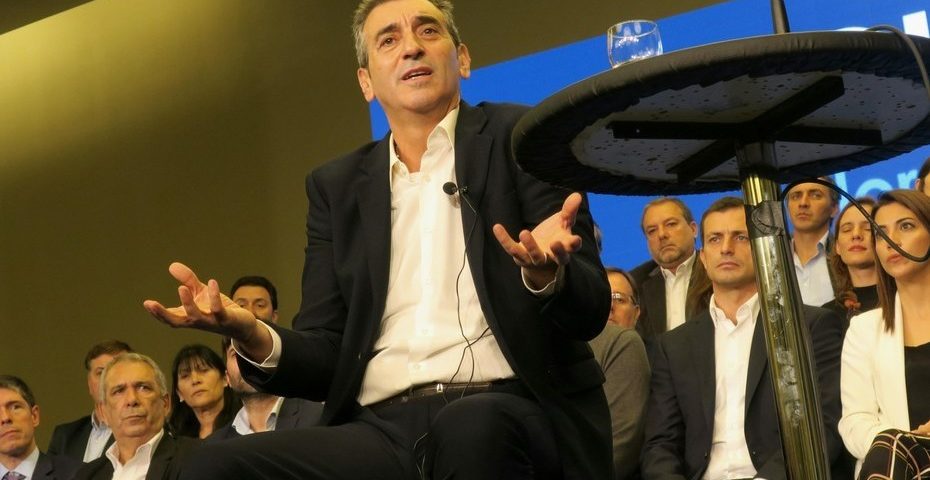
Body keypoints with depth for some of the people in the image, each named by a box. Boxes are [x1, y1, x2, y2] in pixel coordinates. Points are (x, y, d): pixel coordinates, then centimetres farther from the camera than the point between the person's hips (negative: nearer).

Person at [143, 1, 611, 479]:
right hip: (383, 432, 3)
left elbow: (590, 310, 0)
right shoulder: (337, 187, 18)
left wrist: (544, 273, -24)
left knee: (470, 429, -38)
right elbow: (328, 358, 13)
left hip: (512, 418, -3)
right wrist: (255, 338, -9)